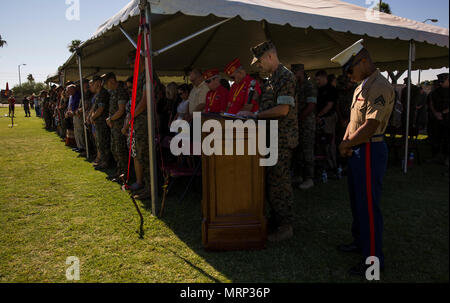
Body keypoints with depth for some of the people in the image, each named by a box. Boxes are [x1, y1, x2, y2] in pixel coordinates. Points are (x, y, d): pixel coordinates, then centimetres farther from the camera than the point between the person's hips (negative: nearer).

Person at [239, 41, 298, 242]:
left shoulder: (285, 77, -12)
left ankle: (285, 227, 7)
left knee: (279, 182, -4)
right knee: (270, 180, 15)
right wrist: (253, 114, 9)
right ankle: (275, 219, 27)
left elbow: (283, 109, -21)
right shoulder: (272, 78, 18)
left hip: (282, 139, -10)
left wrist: (254, 114, -17)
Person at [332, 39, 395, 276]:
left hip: (370, 151, -10)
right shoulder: (362, 86, 15)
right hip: (357, 151, 10)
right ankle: (360, 241, 36)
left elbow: (370, 126, -24)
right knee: (357, 200, 19)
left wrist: (346, 145, -12)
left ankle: (373, 259, 9)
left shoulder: (380, 86, -17)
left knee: (368, 205, -3)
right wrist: (345, 142, 0)